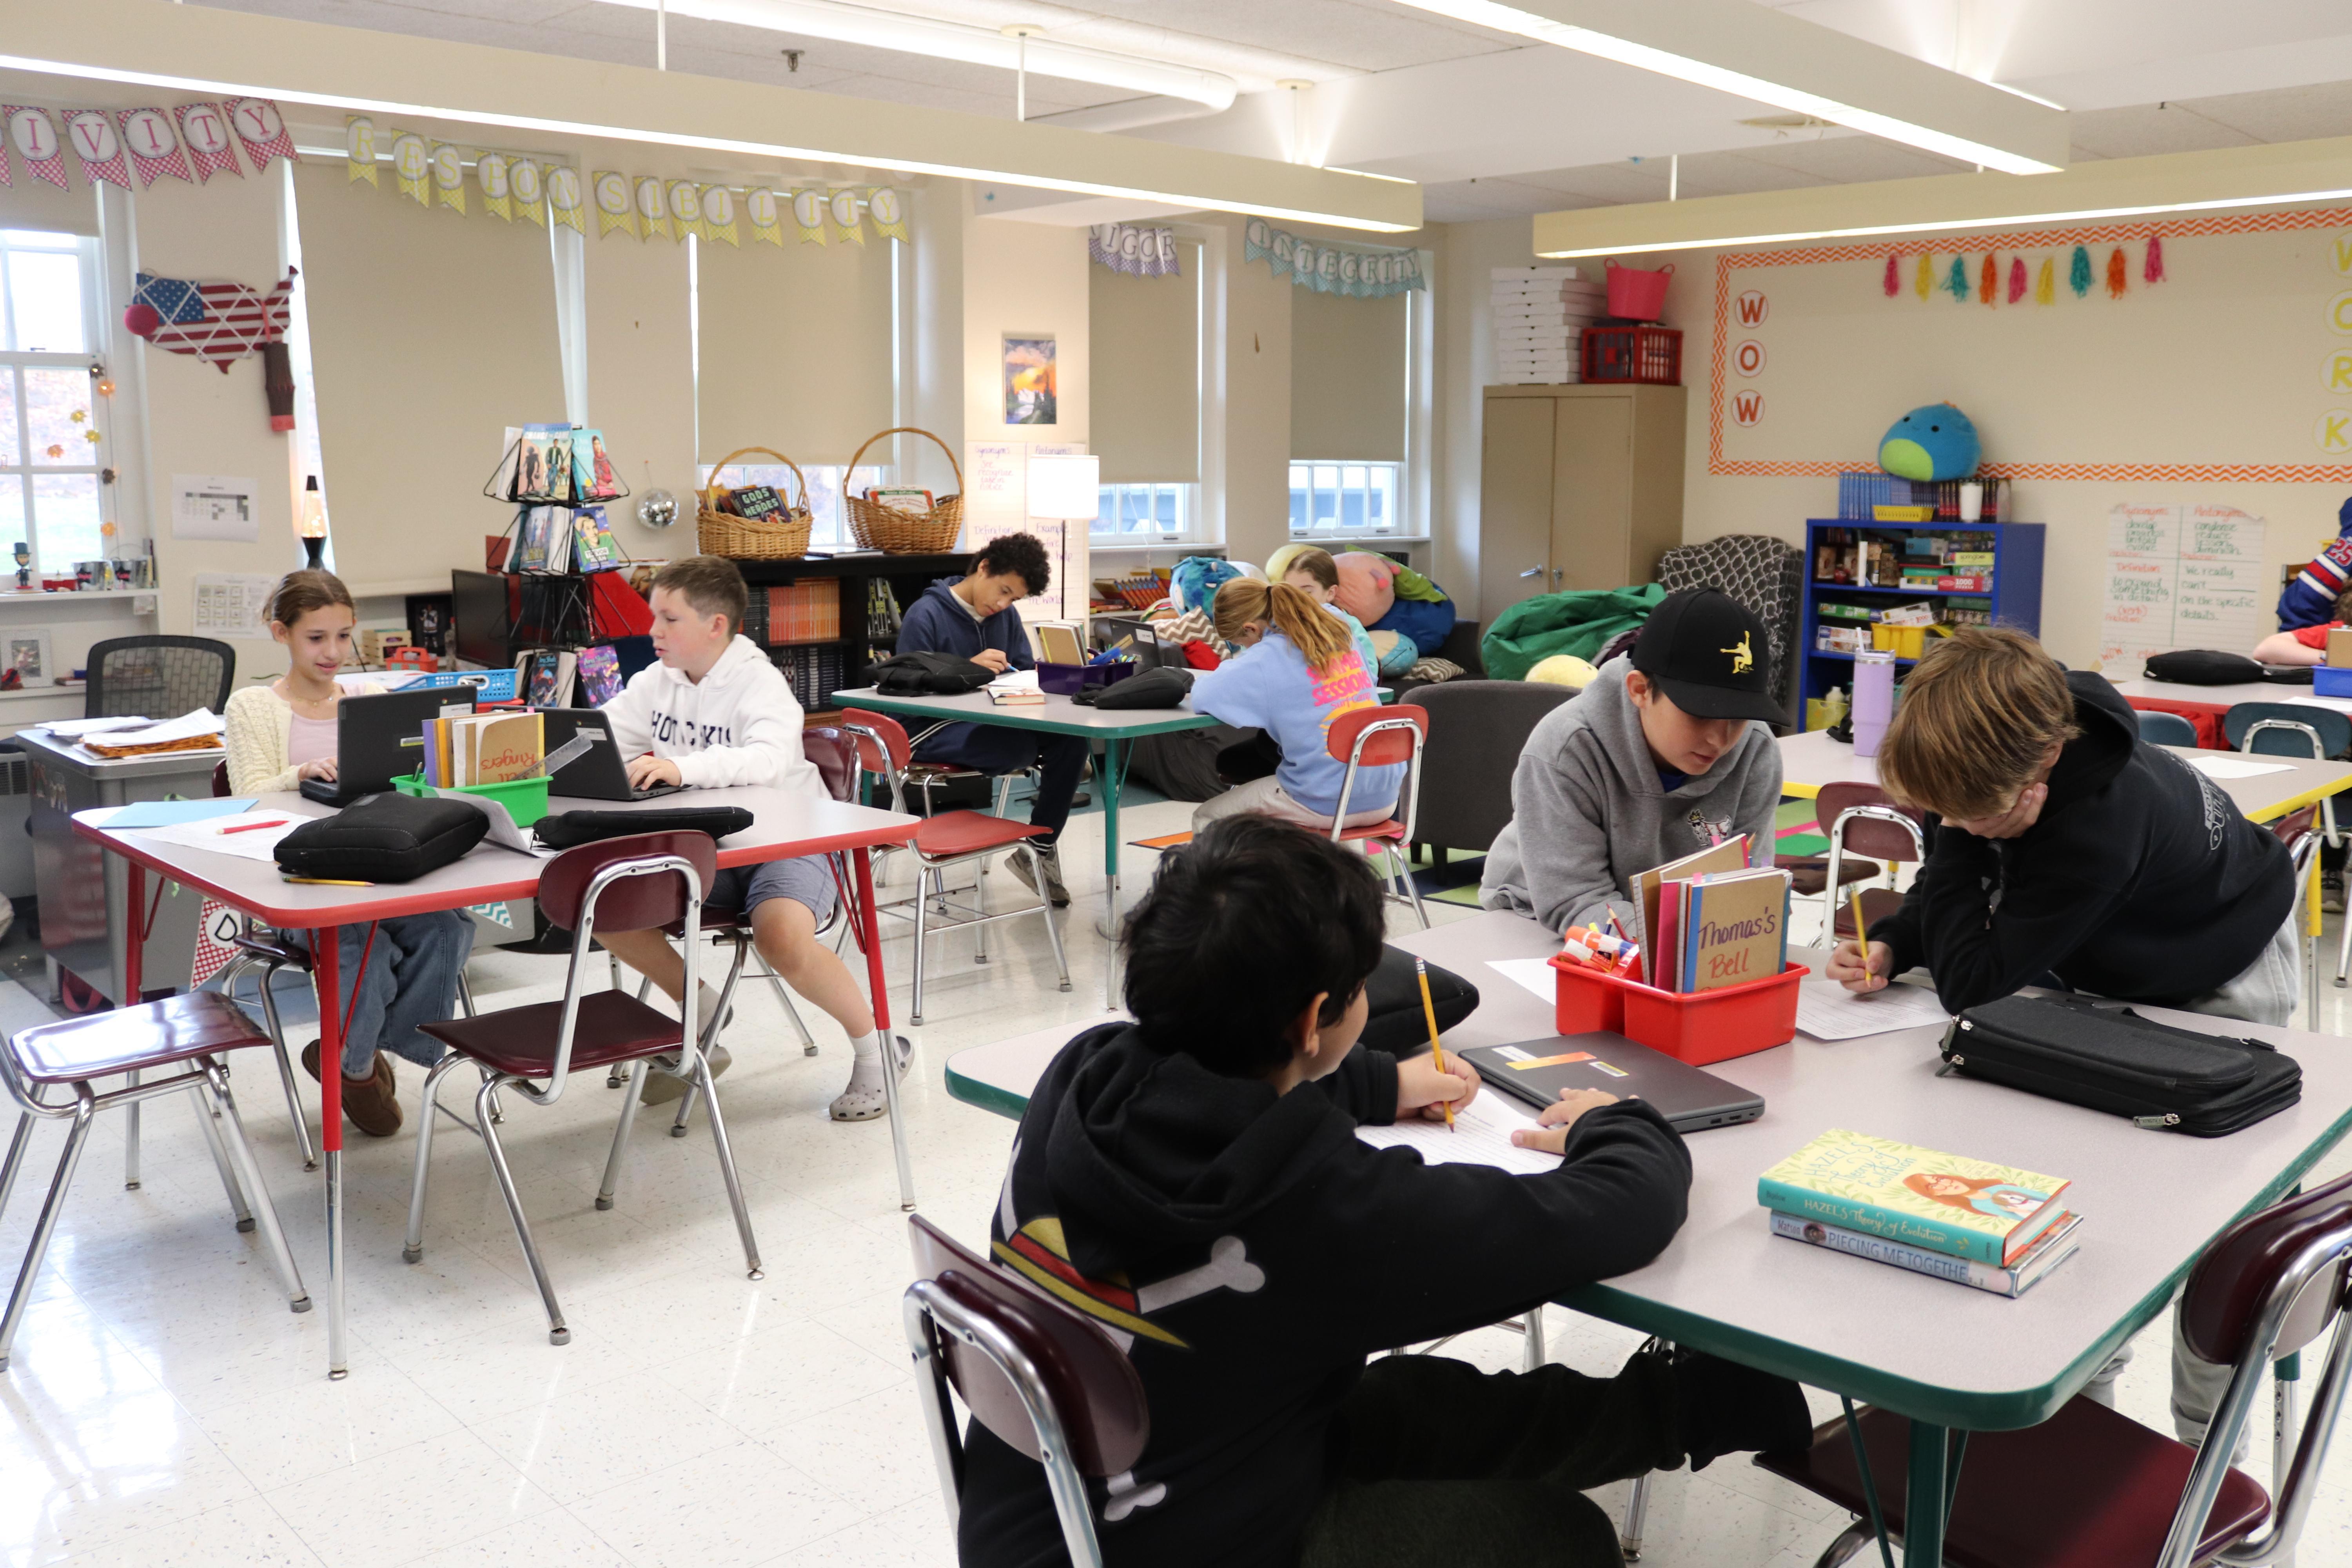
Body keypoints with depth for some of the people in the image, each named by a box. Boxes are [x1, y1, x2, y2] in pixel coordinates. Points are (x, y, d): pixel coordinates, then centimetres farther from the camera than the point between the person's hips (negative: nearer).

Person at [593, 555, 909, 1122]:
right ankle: (703, 1018, 10)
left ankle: (877, 1048, -10)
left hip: (786, 842, -7)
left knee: (781, 935, -36)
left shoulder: (759, 683, -15)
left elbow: (770, 757, -35)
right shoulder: (655, 682, 7)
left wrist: (682, 767, -50)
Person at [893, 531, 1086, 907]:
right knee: (1023, 747, -33)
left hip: (989, 724, 7)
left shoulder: (1006, 616, 12)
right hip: (929, 733, -7)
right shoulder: (925, 616, -8)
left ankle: (1041, 847, -7)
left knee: (1072, 738, -19)